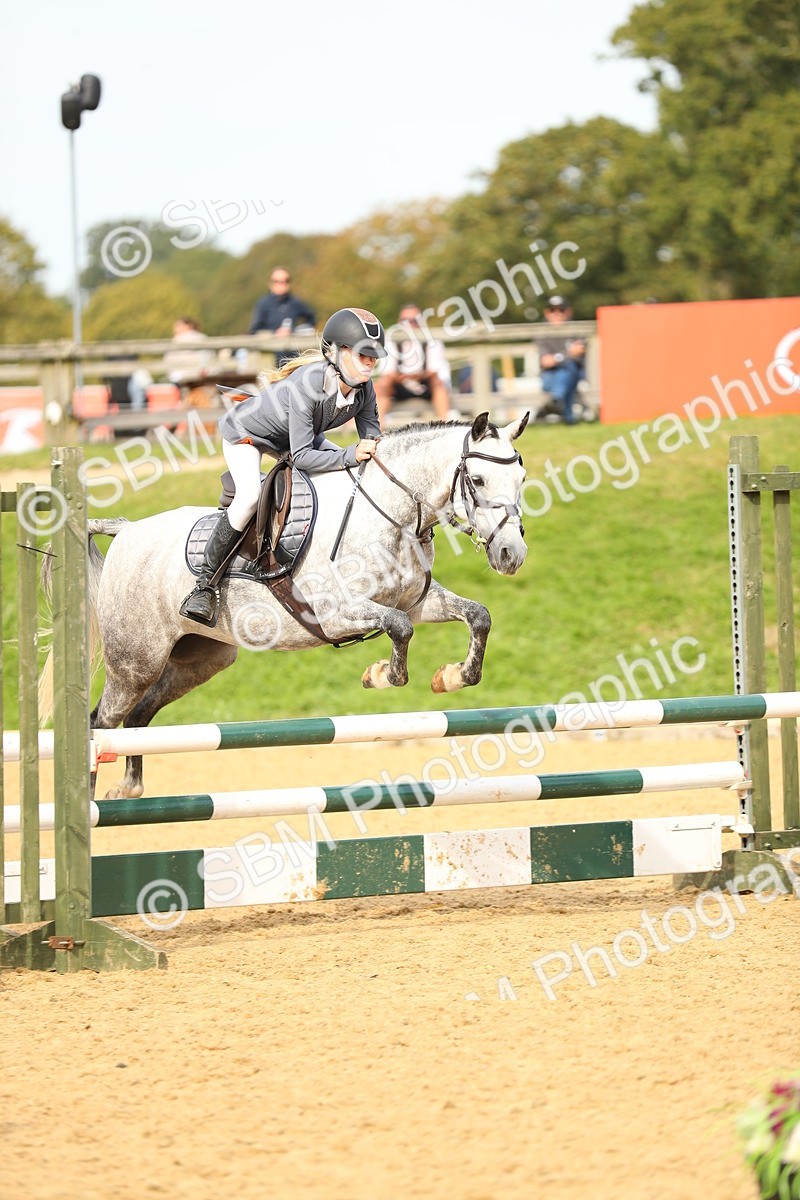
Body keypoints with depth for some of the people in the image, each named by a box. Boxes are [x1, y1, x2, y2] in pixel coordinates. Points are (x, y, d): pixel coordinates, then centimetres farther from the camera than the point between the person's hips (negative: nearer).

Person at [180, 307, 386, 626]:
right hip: (246, 432, -8)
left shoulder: (364, 389, -21)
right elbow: (301, 456, -40)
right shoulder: (306, 385, -41)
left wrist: (371, 449, -29)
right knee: (249, 496, -31)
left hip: (296, 437, 8)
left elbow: (372, 437, -6)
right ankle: (204, 584, -22)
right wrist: (351, 456, -47)